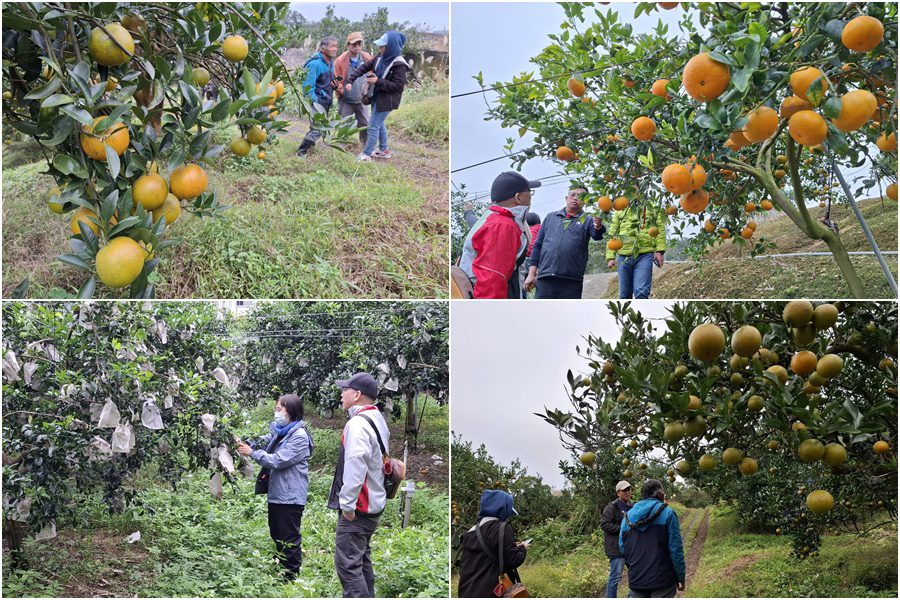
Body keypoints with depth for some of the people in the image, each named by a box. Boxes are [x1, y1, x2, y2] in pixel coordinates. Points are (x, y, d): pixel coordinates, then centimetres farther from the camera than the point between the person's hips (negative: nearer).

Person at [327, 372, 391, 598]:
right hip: (374, 503, 10)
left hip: (356, 508, -10)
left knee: (347, 563, -8)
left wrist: (347, 503, -22)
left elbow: (355, 467, -27)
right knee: (362, 560, 19)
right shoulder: (377, 420, 13)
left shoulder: (358, 423, -19)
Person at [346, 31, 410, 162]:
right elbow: (364, 67, 4)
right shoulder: (381, 58, 2)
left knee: (373, 126, -3)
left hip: (386, 101, -9)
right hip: (377, 97, 9)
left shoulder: (399, 65, -21)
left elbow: (397, 85, -22)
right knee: (379, 124, 21)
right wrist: (350, 79, -7)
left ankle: (366, 154, 7)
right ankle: (384, 151, 36)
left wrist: (378, 81, -25)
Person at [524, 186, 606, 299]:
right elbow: (537, 246, 17)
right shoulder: (550, 217, 17)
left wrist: (598, 227, -37)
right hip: (545, 279, 1)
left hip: (572, 282, -1)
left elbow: (597, 235, -12)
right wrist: (531, 273, 8)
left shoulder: (587, 221, 10)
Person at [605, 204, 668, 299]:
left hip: (644, 255, -3)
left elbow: (660, 229, 4)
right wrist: (610, 257, 6)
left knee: (641, 293, -17)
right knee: (624, 295, 7)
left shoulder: (655, 208, 12)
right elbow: (612, 233, 15)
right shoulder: (621, 209, 17)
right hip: (624, 256, 3)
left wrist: (659, 251, -9)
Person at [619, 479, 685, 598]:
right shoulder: (667, 513, -6)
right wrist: (680, 577, -1)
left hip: (636, 580, 4)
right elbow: (676, 548, -9)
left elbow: (623, 548, 12)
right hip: (662, 580, -4)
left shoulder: (628, 516, 9)